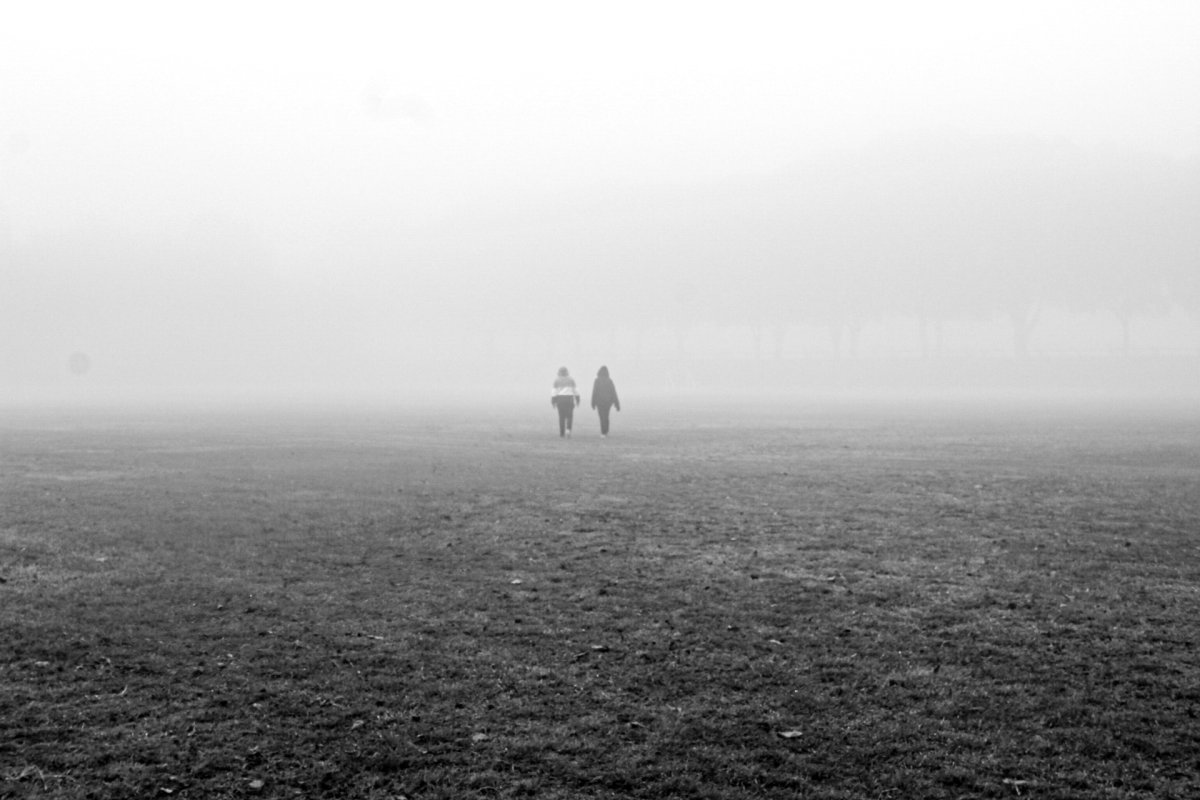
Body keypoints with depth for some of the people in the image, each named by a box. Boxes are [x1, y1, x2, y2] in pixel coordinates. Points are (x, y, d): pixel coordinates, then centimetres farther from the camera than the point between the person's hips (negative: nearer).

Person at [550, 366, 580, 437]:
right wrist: (577, 400, 9)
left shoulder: (557, 380, 0)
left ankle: (562, 433, 8)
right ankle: (568, 429, -16)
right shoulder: (571, 379, 3)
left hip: (560, 399, 0)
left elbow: (554, 391, -5)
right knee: (569, 416, 6)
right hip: (569, 399, 0)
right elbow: (575, 390, 2)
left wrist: (553, 402, -1)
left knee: (561, 416, 8)